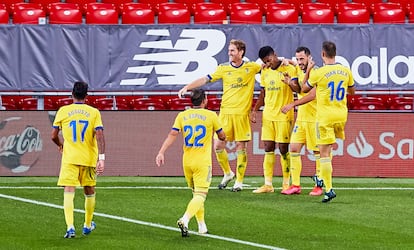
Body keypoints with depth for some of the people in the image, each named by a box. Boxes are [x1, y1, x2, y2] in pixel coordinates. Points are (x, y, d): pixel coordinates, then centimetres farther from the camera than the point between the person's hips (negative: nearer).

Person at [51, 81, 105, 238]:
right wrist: (101, 158, -13)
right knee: (89, 192, 19)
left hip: (69, 159, -1)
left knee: (69, 192, -6)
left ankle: (70, 227, -24)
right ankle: (87, 225, 32)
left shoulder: (63, 111, -1)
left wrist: (60, 145, 25)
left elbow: (54, 136, 4)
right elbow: (99, 136, -11)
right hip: (89, 159, 1)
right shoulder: (94, 113, -1)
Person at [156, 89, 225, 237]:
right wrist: (222, 138, 34)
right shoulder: (211, 115, -2)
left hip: (187, 161, 4)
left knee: (196, 193, 19)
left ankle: (202, 226, 22)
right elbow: (222, 136, 10)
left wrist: (161, 152, -11)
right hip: (203, 162, -4)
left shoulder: (182, 116, 4)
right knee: (200, 195, -8)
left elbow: (172, 134, -7)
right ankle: (185, 219, -32)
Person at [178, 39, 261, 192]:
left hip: (242, 113, -2)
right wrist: (187, 87, -4)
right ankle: (228, 173, 21)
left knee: (241, 147, -2)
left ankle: (239, 181, 7)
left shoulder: (251, 67, 3)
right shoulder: (223, 68, 5)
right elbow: (205, 79, 5)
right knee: (218, 145, -2)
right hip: (225, 112, 2)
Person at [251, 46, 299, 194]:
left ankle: (286, 184, 6)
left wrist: (290, 83, -42)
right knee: (268, 149, 5)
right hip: (268, 115, 6)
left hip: (283, 116, -6)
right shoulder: (265, 72, 11)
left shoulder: (288, 69, -8)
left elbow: (297, 88, -20)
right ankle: (268, 184, 8)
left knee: (283, 149, -3)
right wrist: (255, 110, 13)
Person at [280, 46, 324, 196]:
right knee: (294, 149, 0)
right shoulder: (299, 71, 10)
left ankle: (319, 185, 6)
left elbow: (311, 95, -21)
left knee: (317, 151, -1)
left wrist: (293, 104, -26)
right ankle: (295, 185, 3)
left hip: (314, 118, -7)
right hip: (301, 118, 7)